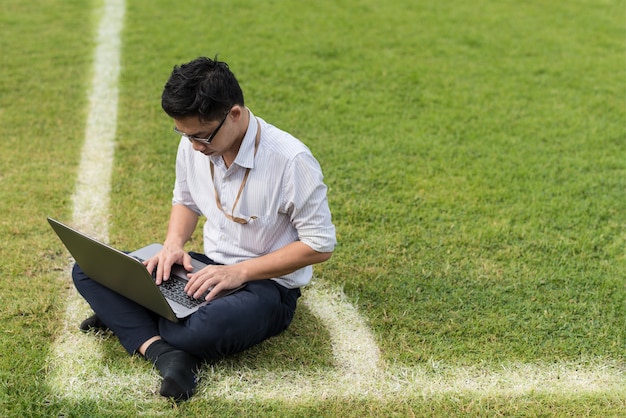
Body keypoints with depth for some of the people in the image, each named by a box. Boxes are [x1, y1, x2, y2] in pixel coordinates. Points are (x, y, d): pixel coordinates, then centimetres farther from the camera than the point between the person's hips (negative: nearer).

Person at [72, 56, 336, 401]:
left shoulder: (290, 161, -22)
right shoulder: (193, 144, -4)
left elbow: (320, 245, -17)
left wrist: (241, 271, -23)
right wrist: (174, 243, -7)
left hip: (268, 283, -6)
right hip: (208, 269, 7)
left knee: (205, 329, -41)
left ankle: (129, 318, -9)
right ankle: (164, 353, -27)